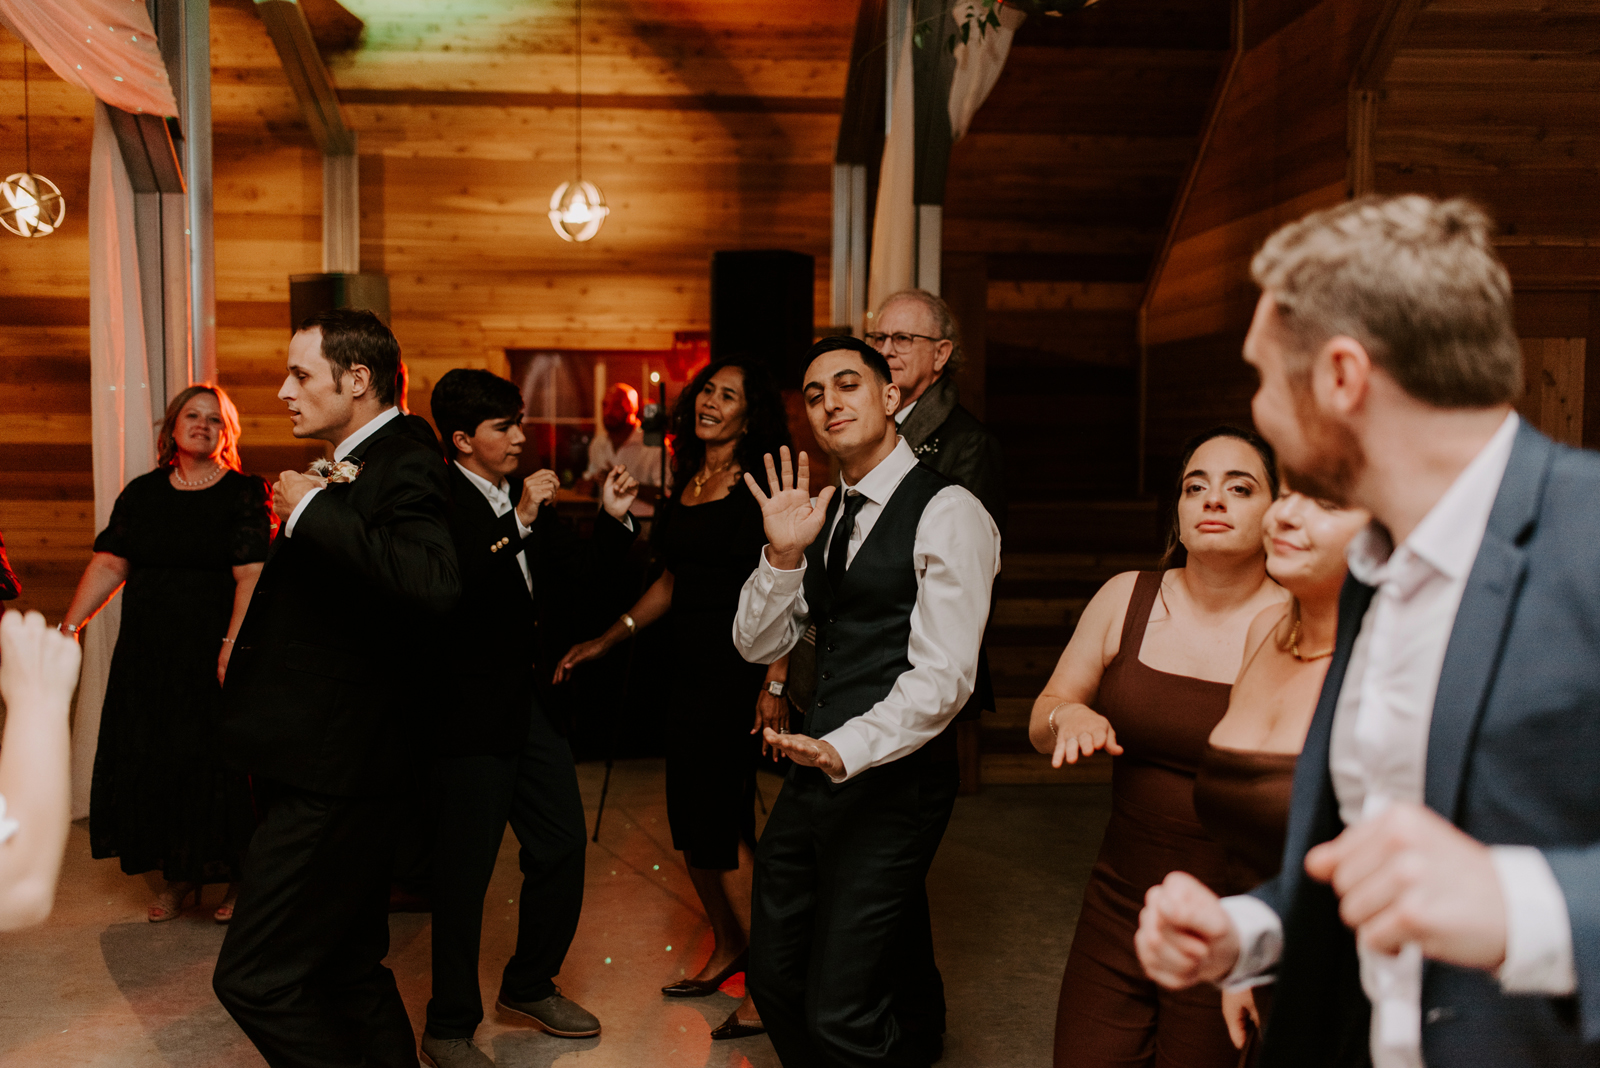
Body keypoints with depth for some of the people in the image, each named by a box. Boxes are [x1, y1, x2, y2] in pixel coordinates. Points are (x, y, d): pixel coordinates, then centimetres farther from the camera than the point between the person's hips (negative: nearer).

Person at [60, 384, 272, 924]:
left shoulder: (246, 493, -5)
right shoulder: (142, 493, 10)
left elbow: (251, 576, -14)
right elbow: (108, 565, 8)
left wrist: (233, 644, -23)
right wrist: (70, 625, -1)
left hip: (214, 654, -4)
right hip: (148, 653, 5)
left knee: (218, 762, 0)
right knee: (150, 761, 8)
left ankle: (239, 877, 17)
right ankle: (177, 875, 24)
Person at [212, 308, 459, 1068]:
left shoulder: (404, 466, -16)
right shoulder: (355, 466, 14)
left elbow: (432, 583, -37)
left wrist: (311, 510, -28)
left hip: (331, 775, -10)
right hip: (325, 768, 10)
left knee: (253, 978, -5)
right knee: (347, 972, 19)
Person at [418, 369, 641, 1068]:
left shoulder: (524, 497, 11)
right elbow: (454, 593, -29)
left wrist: (613, 518, 2)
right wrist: (518, 526, -30)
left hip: (533, 701, 8)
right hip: (472, 714, -8)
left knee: (563, 845, 15)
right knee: (464, 872, 2)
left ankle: (530, 984, 37)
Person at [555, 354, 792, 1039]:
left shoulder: (760, 487, -9)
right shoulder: (687, 483, 13)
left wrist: (775, 683, -22)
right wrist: (606, 640, 19)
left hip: (739, 670, -7)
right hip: (687, 669, 7)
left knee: (720, 824, -7)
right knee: (689, 823, 11)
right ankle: (726, 949, 30)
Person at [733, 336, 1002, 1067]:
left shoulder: (947, 513, -12)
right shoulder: (823, 514, 12)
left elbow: (943, 678, -19)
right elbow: (758, 644, 8)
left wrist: (845, 749, -31)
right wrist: (783, 553, -8)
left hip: (893, 782, -8)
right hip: (817, 769, 8)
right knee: (774, 977, 18)